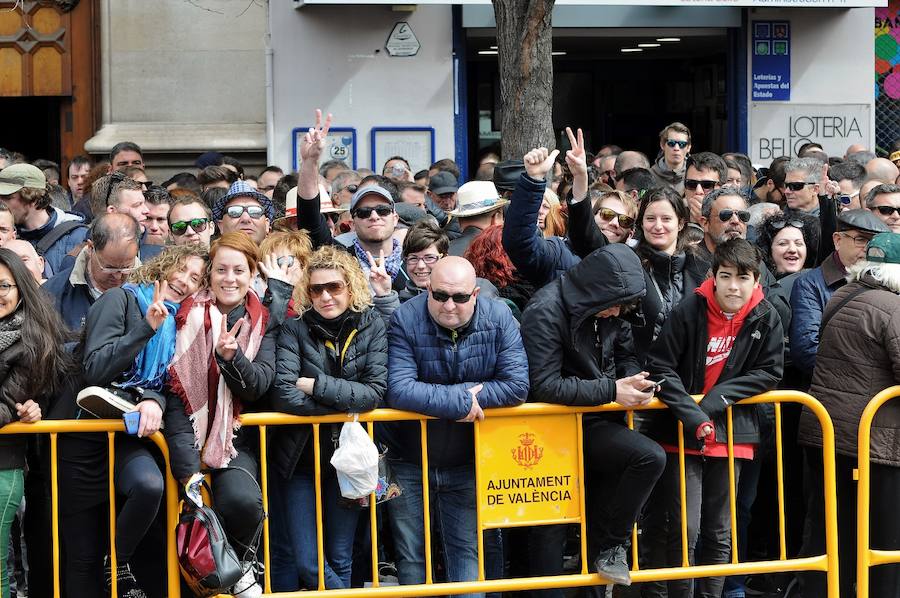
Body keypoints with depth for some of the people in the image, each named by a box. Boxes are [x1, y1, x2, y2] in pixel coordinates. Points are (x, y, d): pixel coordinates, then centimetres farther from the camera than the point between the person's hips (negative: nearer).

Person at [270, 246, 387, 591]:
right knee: (306, 562, -5)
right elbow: (284, 395, -20)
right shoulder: (295, 329, -8)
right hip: (301, 455, -1)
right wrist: (347, 401, -16)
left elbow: (375, 392, -13)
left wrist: (316, 385, -18)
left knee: (340, 559, 9)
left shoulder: (372, 326, -3)